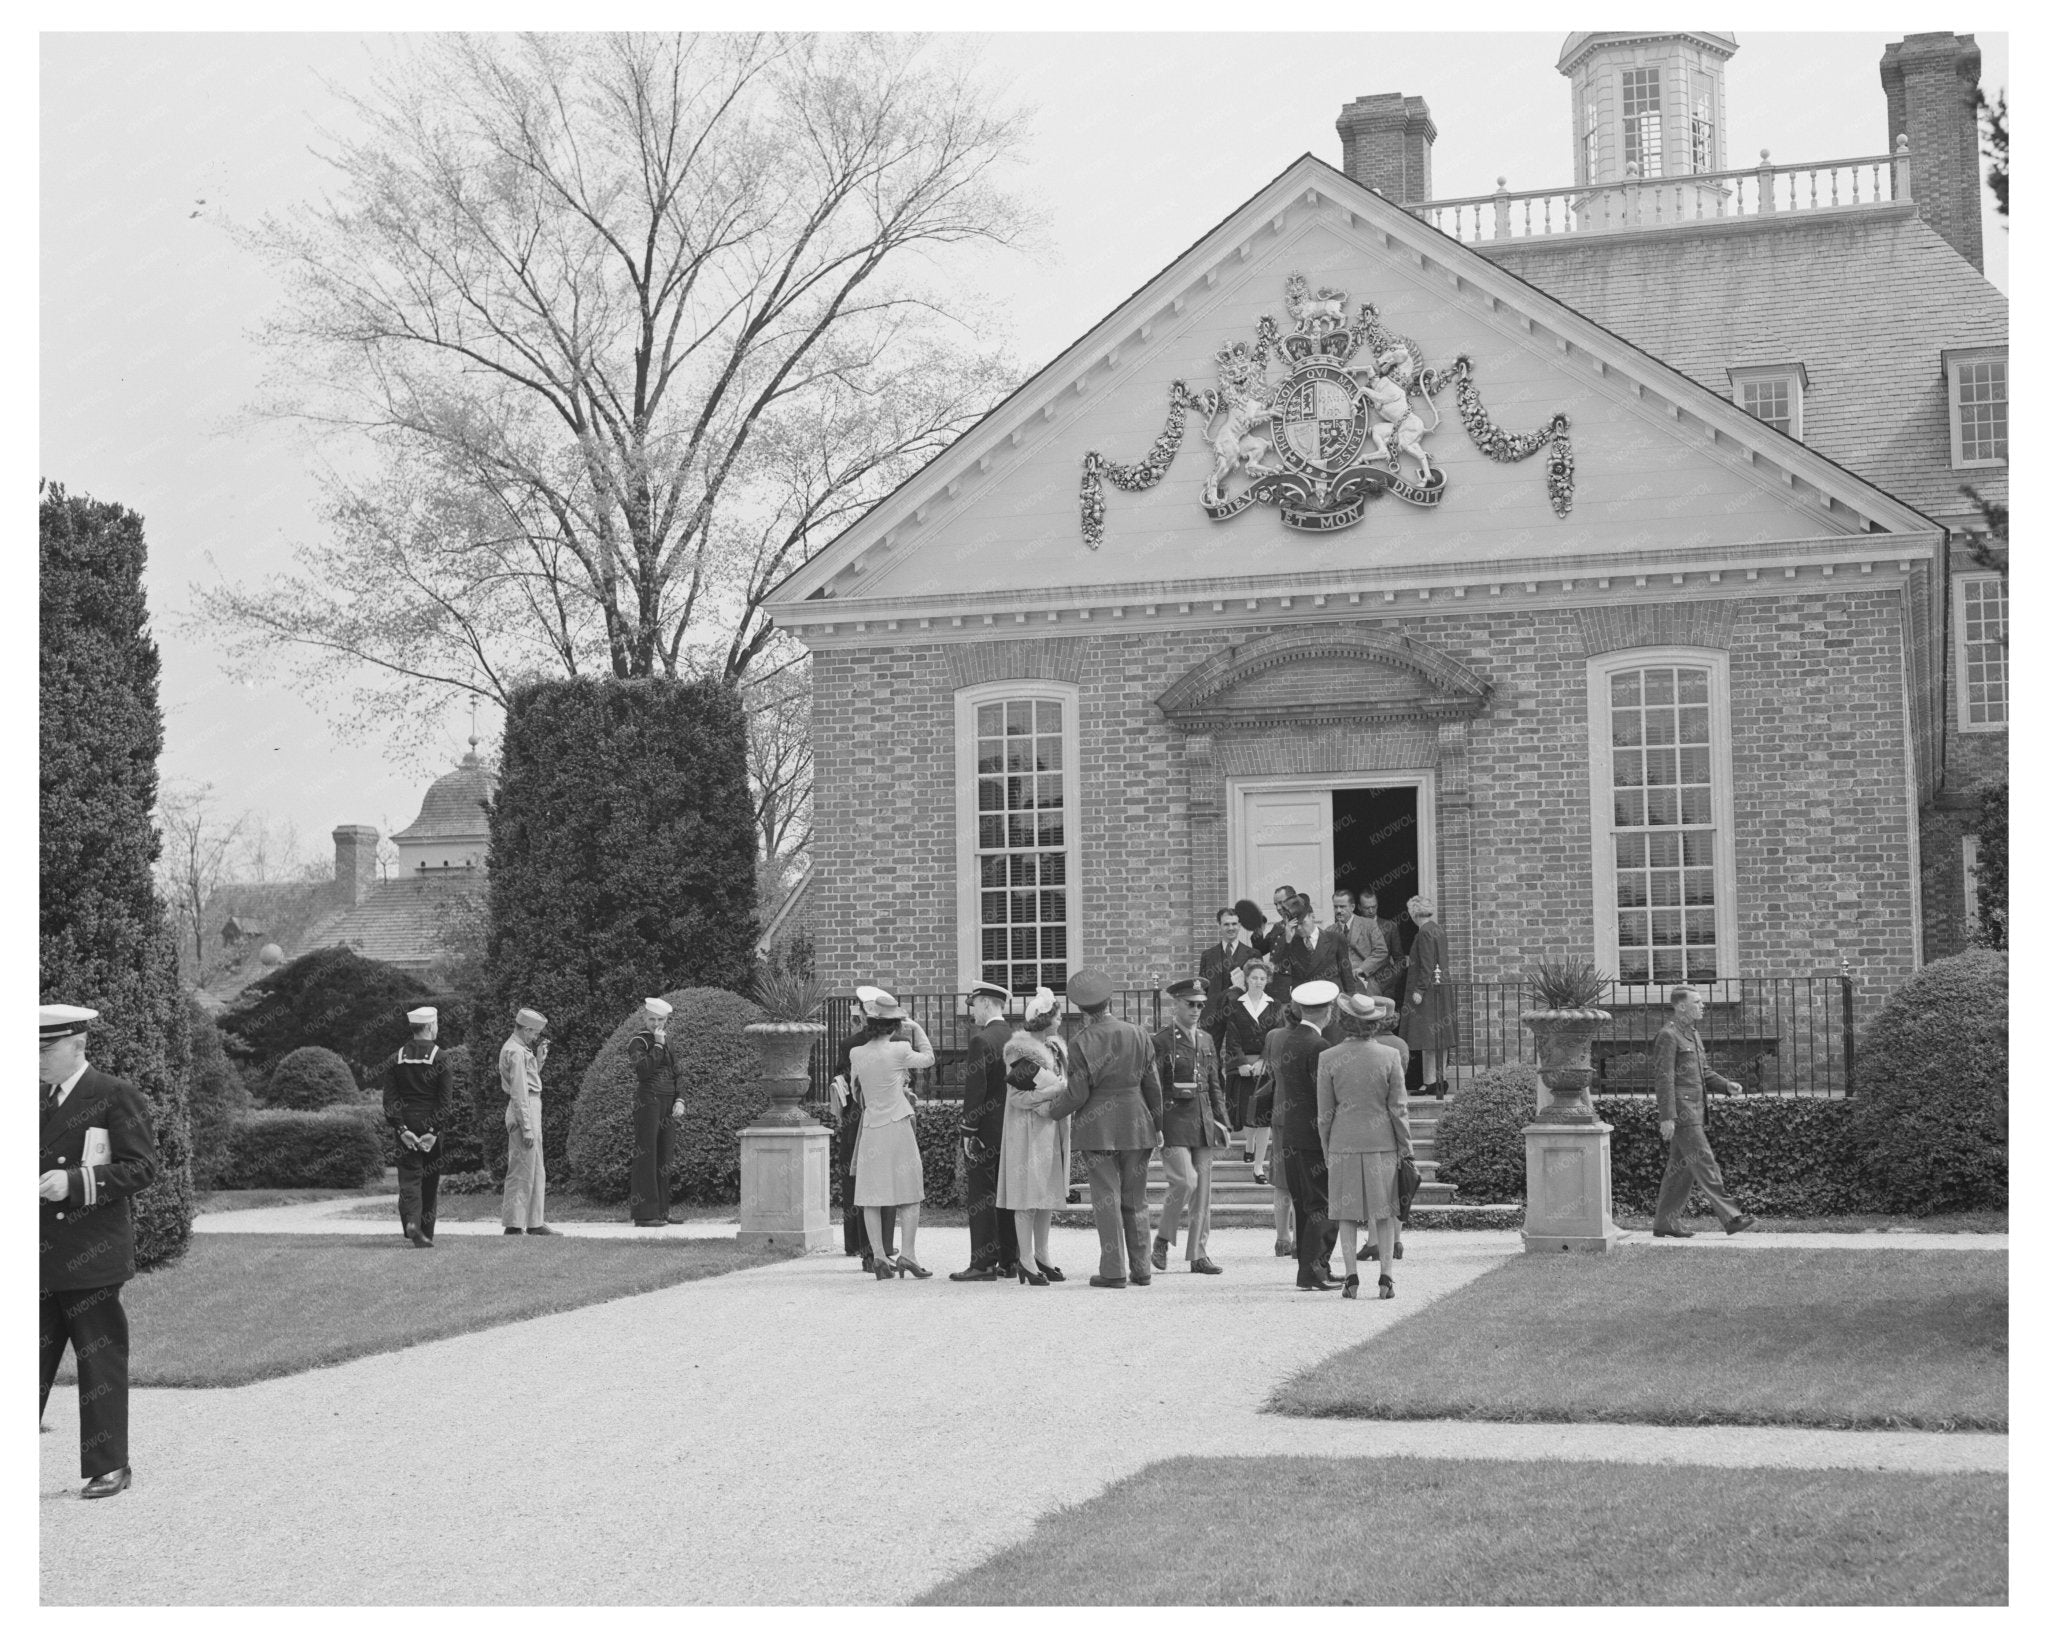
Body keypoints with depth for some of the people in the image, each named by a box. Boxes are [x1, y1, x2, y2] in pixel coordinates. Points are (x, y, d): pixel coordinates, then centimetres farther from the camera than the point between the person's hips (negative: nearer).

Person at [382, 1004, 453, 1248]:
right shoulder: (440, 1058, -6)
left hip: (406, 1126, 2)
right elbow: (446, 1101, -13)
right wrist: (434, 1131, -12)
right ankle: (426, 1233, 17)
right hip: (432, 1125, -2)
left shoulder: (397, 1059, 5)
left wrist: (401, 1129, -4)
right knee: (430, 1179, 10)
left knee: (409, 1175, 1)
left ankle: (412, 1221, -23)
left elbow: (389, 1099, -1)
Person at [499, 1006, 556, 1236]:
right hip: (523, 1112, -11)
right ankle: (514, 1225, -3)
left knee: (537, 1171, 14)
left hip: (530, 1109, 11)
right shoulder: (516, 1052, -15)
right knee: (522, 1171, -6)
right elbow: (519, 1093, -19)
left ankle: (535, 1223, 18)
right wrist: (527, 1128, -21)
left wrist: (539, 1059, 11)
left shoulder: (520, 1049, 17)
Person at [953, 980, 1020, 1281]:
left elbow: (975, 1089, -17)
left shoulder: (980, 1041, -14)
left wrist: (968, 1131, -14)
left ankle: (983, 1263, -5)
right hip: (1013, 1130, 7)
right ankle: (1009, 1260, 14)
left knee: (981, 1198, -4)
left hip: (986, 1131, -7)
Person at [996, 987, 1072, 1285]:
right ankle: (1026, 1259, -3)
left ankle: (1042, 1254, 17)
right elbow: (1018, 1097, -18)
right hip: (1028, 1127, -8)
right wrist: (1057, 1089, -20)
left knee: (1048, 1193, 11)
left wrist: (1070, 1120, 6)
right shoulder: (1021, 1052, -12)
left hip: (1053, 1126, 8)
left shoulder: (1055, 1048, 13)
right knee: (1028, 1193, -6)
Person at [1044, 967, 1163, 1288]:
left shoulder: (1081, 1042, -10)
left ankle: (1114, 1271, -2)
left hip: (1097, 1127, -4)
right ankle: (1141, 1269, 14)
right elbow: (1153, 1086, 7)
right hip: (1135, 1125, 4)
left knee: (1107, 1200, -1)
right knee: (1135, 1199, 12)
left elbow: (1077, 1093, -10)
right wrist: (1156, 1124, 16)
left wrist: (1050, 1111, 6)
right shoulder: (1138, 1035, 2)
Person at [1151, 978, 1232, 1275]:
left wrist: (1223, 1123, 13)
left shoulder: (1206, 1040, 14)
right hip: (1174, 1120, -6)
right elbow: (1152, 1087, -8)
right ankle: (1162, 1239, 4)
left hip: (1203, 1122, 6)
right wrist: (1155, 1127, -14)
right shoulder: (1161, 1041, -5)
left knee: (1202, 1188, 5)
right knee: (1185, 1181, -16)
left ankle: (1198, 1255, 10)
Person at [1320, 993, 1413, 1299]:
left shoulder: (1328, 1059, -5)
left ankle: (1351, 1276, 2)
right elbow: (1398, 1108, -3)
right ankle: (1386, 1276, 2)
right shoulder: (1391, 1056, -6)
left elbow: (1324, 1113, -1)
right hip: (1382, 1143, 0)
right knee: (1385, 1211, 7)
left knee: (1347, 1212, 7)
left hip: (1344, 1142, 0)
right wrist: (1406, 1146, 5)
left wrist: (1326, 1149, 9)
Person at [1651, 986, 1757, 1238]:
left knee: (1681, 1169, 9)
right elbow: (1664, 1078, -16)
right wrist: (1667, 1117, -21)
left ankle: (1665, 1224, 12)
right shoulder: (1668, 1036, -10)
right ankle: (1730, 1217, -14)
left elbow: (1703, 1073, 26)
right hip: (1681, 1112, -10)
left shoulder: (1692, 1034, 19)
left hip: (1695, 1111, 10)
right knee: (1705, 1163, -11)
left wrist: (1725, 1085, 7)